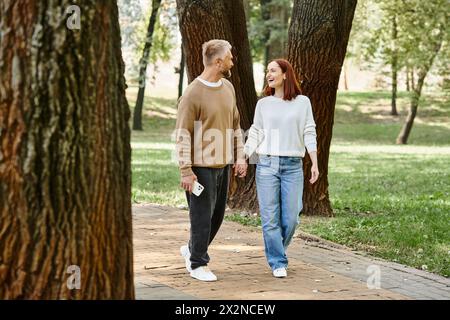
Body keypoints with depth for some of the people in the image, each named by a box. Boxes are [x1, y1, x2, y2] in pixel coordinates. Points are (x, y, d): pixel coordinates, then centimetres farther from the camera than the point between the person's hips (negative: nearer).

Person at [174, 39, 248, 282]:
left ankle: (192, 249, 34)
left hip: (223, 165, 7)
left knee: (217, 215, 14)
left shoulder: (228, 87, 10)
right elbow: (182, 134, -14)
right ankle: (197, 264, 13)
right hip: (201, 166, -7)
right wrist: (186, 171, -17)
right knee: (202, 216, -1)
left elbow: (235, 125, 18)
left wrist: (240, 157, 11)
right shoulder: (193, 93, -13)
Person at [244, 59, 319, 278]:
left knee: (291, 218, 0)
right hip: (266, 164, 1)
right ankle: (278, 262, 8)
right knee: (270, 218, -2)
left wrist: (315, 163, -4)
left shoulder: (302, 103, 4)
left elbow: (309, 134, 3)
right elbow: (255, 135, 8)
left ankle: (277, 251, 25)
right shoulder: (263, 104, 8)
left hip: (292, 166, -1)